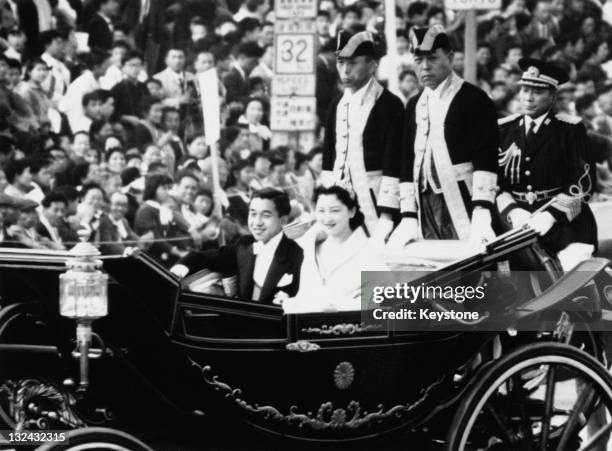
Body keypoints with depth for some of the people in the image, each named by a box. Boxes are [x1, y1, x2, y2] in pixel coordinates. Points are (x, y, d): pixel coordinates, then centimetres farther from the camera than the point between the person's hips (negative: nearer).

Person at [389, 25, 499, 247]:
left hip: (463, 203, -6)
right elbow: (407, 165, 17)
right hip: (426, 207, 6)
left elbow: (485, 160, -11)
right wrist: (408, 218, 8)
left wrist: (481, 216, -20)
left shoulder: (474, 99, -3)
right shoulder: (414, 105, 16)